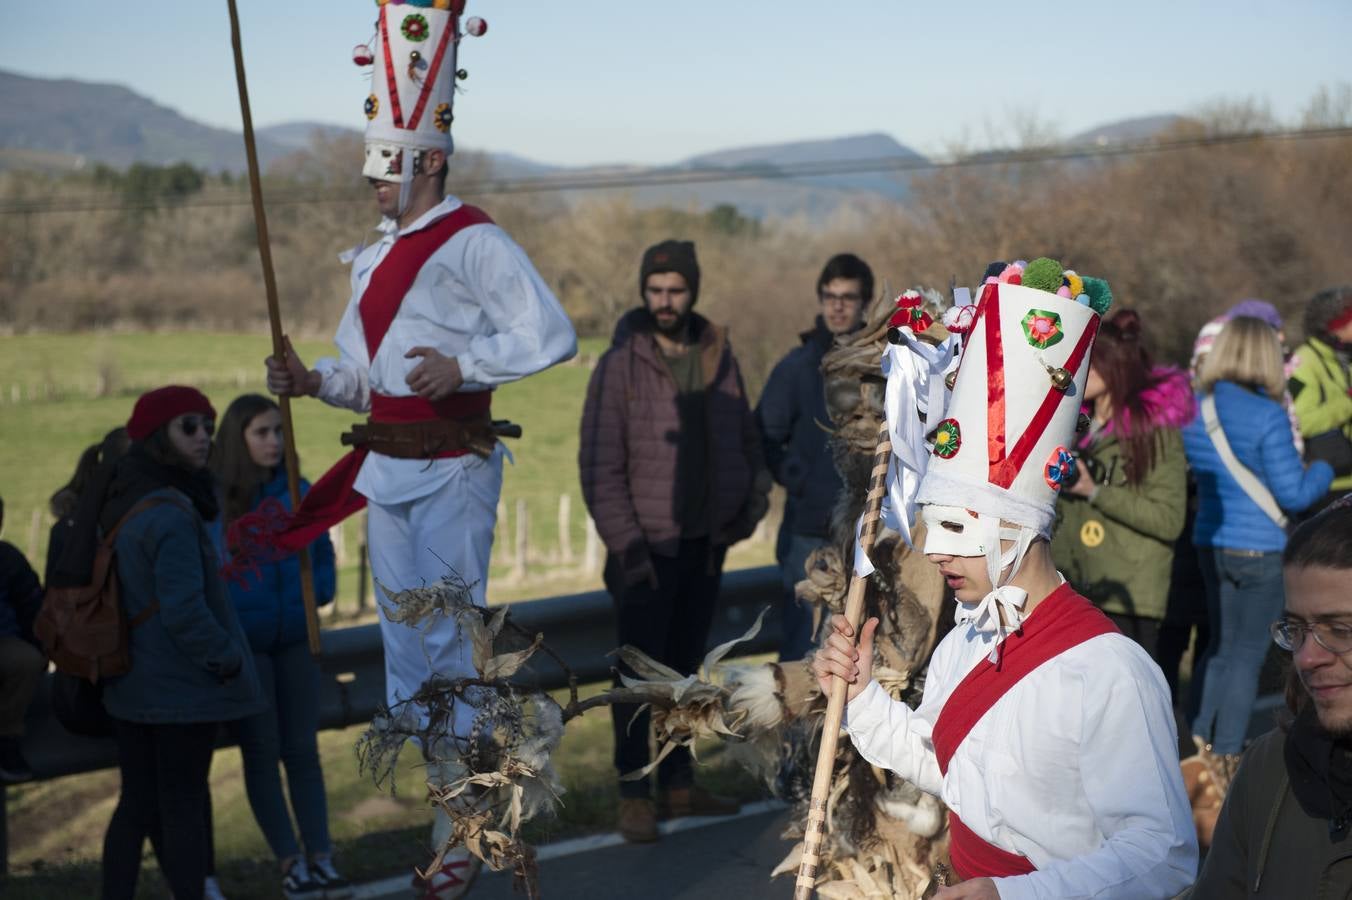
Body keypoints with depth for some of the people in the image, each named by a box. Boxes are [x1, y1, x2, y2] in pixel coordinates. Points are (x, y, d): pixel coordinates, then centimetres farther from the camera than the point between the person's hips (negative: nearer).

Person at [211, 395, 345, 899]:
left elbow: (322, 555, 13)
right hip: (240, 644, -3)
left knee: (302, 749, 4)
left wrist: (315, 592, -4)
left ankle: (320, 857, 6)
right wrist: (229, 614, -13)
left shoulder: (299, 494, 2)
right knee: (262, 753, 2)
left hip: (294, 639, 4)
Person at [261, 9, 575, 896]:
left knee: (448, 636, -6)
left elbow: (554, 335, -15)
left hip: (451, 465, -9)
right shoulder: (378, 256, 16)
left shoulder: (474, 242, -10)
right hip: (386, 466, 9)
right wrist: (313, 380, 3)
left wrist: (463, 364, -21)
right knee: (405, 639, 13)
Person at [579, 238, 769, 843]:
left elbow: (745, 436, 16)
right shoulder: (620, 366, -10)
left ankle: (678, 785, 23)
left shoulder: (718, 357, 5)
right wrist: (626, 546, -16)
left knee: (684, 669, 14)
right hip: (648, 547, -5)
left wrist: (755, 485, -3)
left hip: (707, 544, 5)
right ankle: (633, 796, 6)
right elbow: (600, 469, -12)